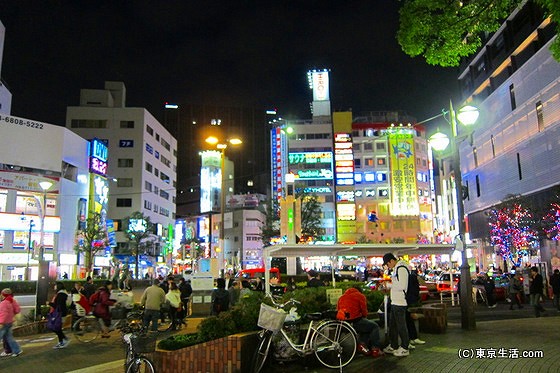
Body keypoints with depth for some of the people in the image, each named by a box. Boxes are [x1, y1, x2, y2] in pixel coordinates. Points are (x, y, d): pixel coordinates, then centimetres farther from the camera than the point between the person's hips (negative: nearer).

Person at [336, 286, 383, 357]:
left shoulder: (341, 297, 23)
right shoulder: (360, 296, 7)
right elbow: (364, 311, 4)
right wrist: (364, 316, 27)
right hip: (354, 322, -7)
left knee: (365, 326, 31)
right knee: (375, 327, 13)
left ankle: (362, 343, 13)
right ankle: (375, 349, 5)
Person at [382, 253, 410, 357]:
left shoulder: (401, 268, -16)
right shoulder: (396, 268, 16)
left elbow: (401, 286, -24)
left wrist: (389, 285, -13)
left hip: (400, 302, -10)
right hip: (395, 302, 10)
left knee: (401, 325, -1)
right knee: (392, 325, 16)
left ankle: (404, 348, 10)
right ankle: (393, 346, 27)